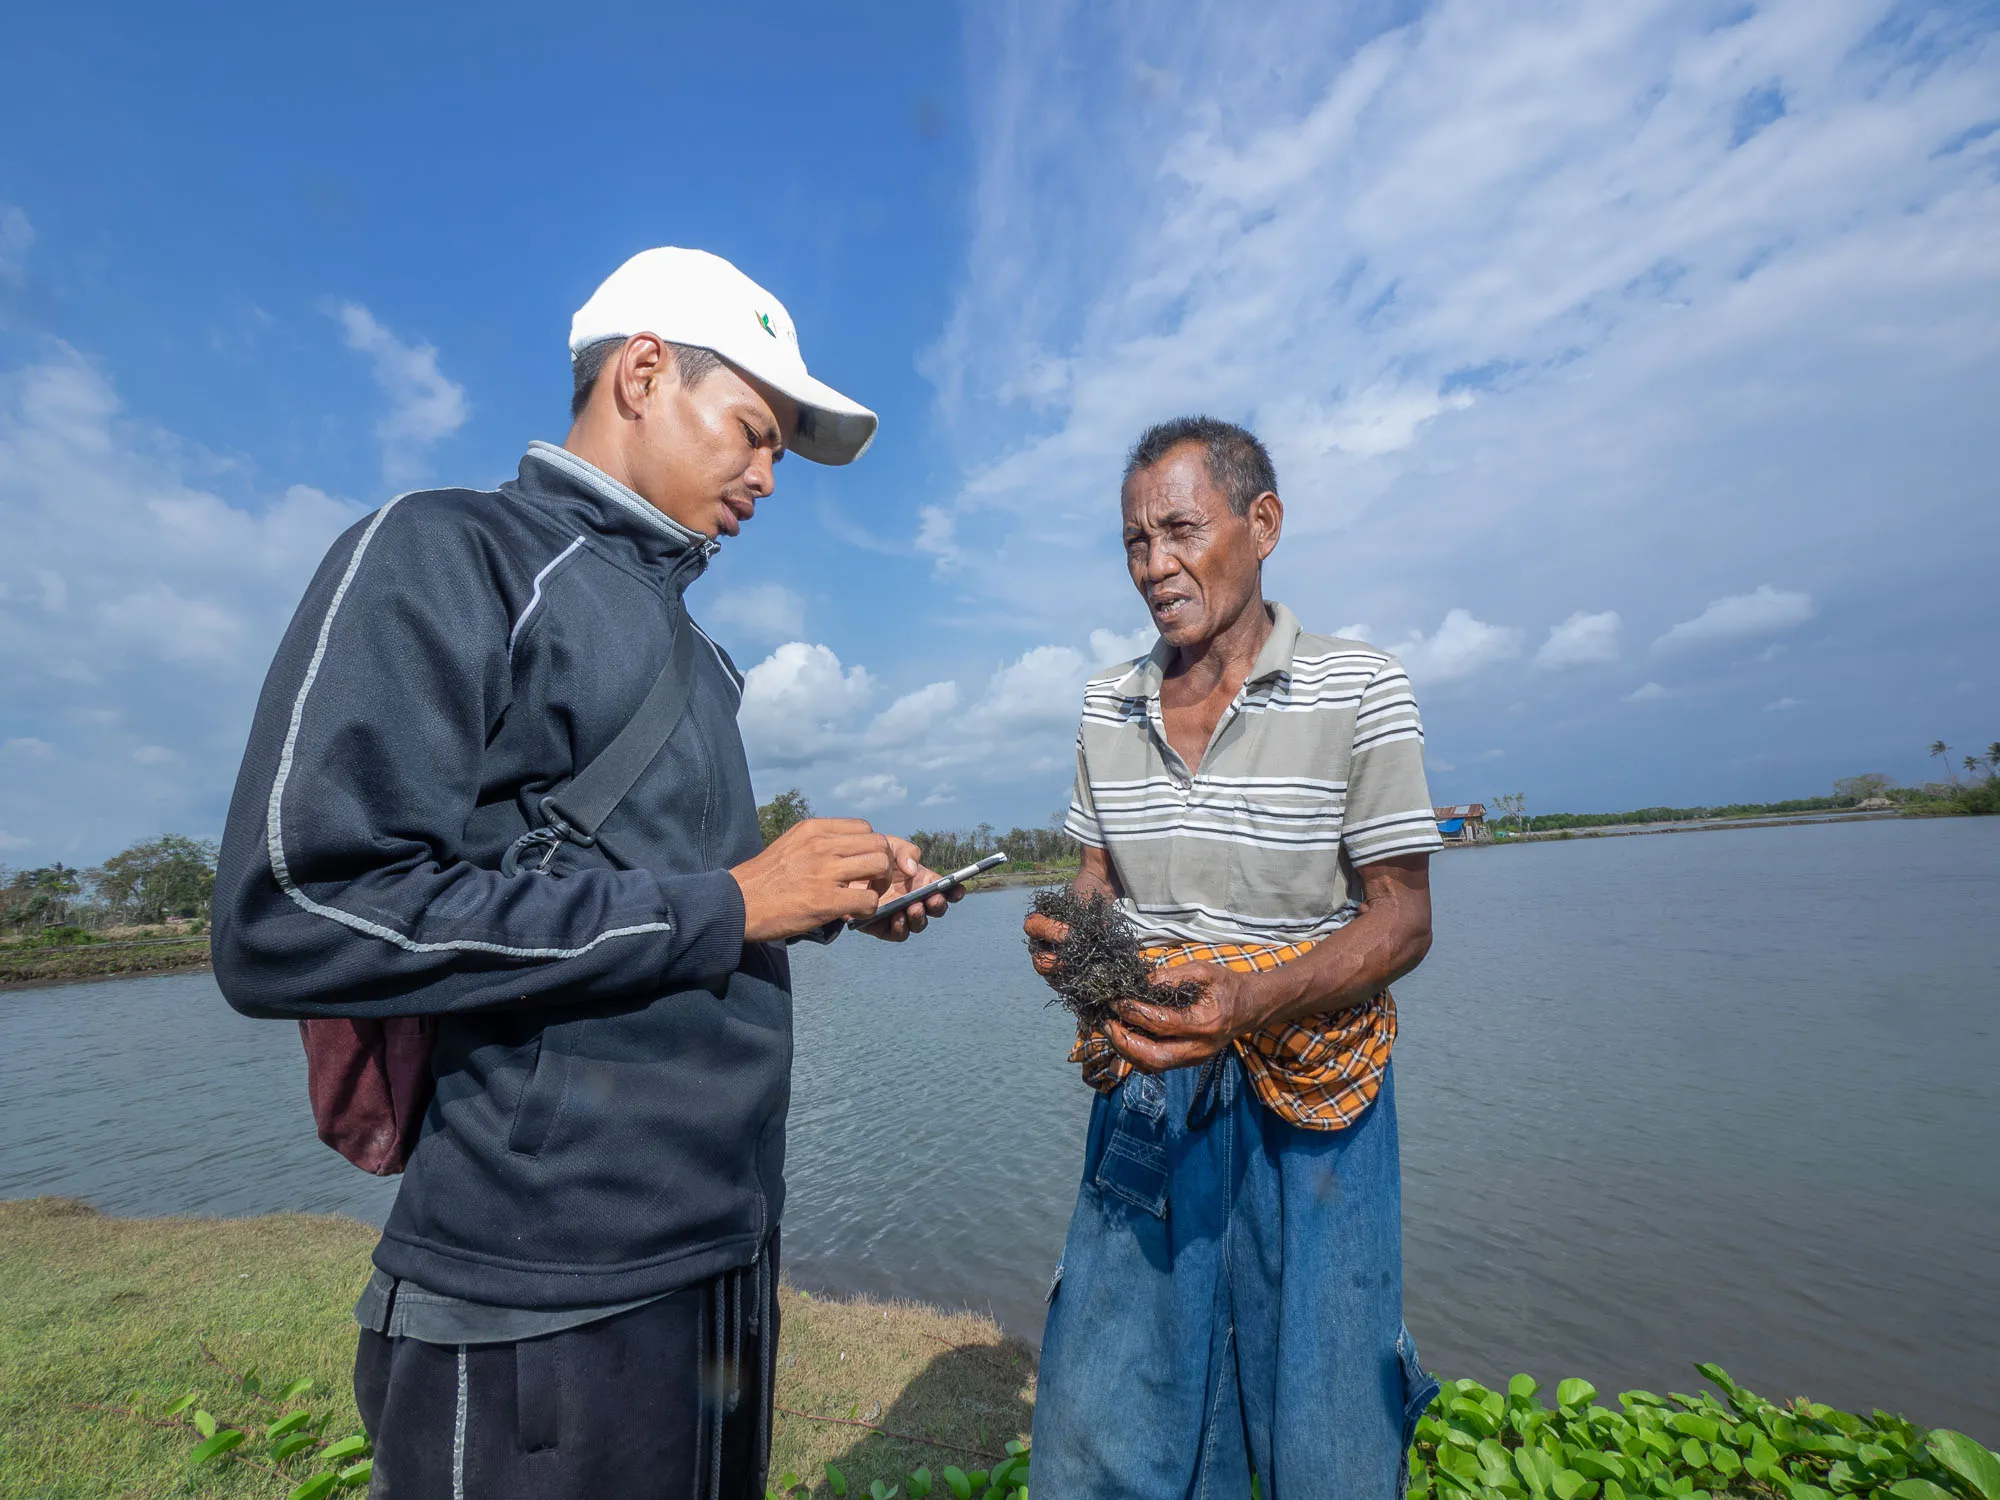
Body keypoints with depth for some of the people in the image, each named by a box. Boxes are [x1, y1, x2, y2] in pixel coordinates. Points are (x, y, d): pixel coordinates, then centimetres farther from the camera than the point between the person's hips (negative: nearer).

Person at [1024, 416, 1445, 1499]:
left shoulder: (1359, 690, -7)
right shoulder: (1107, 703, 6)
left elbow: (1401, 922, -8)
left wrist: (1248, 1002, -24)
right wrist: (1077, 944, -10)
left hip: (1308, 1090, -3)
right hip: (1146, 1081, 3)